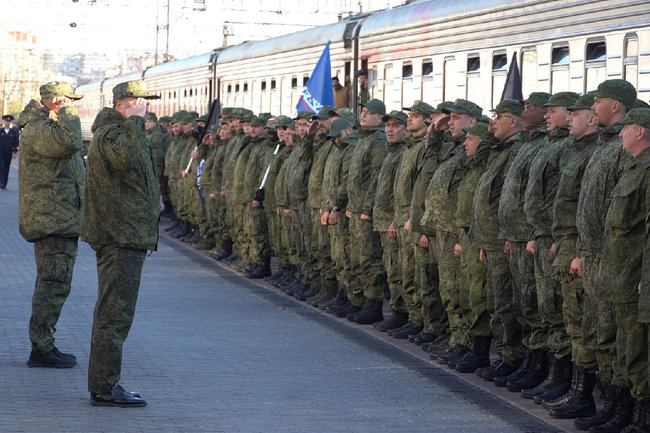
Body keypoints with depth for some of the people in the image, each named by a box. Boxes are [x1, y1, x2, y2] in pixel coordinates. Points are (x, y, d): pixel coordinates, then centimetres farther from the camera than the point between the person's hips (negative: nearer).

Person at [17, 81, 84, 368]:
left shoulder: (44, 126, 20)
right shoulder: (38, 130, -15)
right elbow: (70, 142, -32)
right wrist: (67, 112, -20)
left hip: (58, 221, 11)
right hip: (53, 220, -11)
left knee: (52, 285, 15)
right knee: (54, 284, -10)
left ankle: (43, 346, 21)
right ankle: (41, 349, -8)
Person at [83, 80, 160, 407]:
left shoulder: (121, 132, 21)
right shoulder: (110, 133, -13)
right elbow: (123, 157, -36)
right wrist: (134, 121, -27)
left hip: (121, 236, 11)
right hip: (120, 237, -11)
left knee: (111, 312, 15)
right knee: (115, 313, -11)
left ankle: (104, 384, 22)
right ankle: (104, 389, -11)